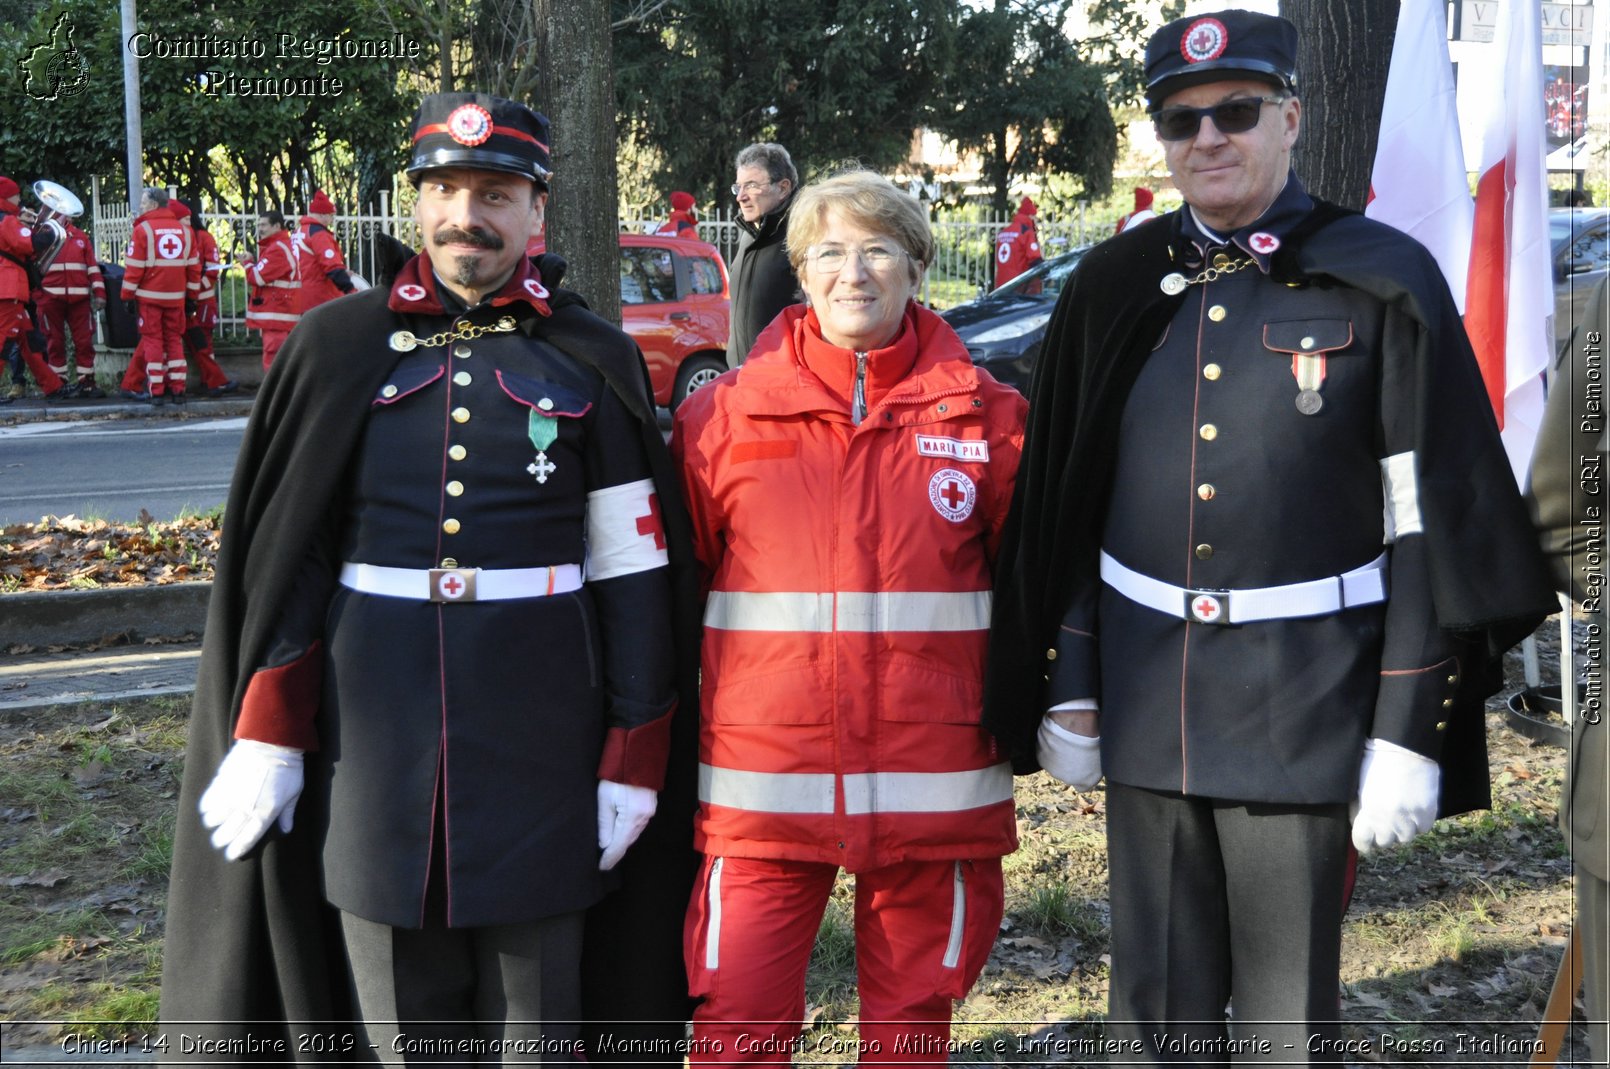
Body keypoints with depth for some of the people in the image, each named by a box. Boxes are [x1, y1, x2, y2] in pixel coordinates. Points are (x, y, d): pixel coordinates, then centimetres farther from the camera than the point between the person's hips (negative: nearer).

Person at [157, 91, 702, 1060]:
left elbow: (635, 576, 1)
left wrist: (634, 757, -3)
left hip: (542, 749, -1)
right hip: (377, 750, 1)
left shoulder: (595, 362, 2)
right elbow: (284, 558, 4)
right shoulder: (338, 347, 5)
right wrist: (265, 739, -1)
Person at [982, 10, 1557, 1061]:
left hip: (1305, 701, -3)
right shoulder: (1115, 288, 6)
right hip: (1142, 695, 3)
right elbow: (1063, 511, 9)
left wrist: (1408, 733, -10)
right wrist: (1066, 690, 7)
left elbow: (1432, 524, -6)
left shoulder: (1382, 282, -4)